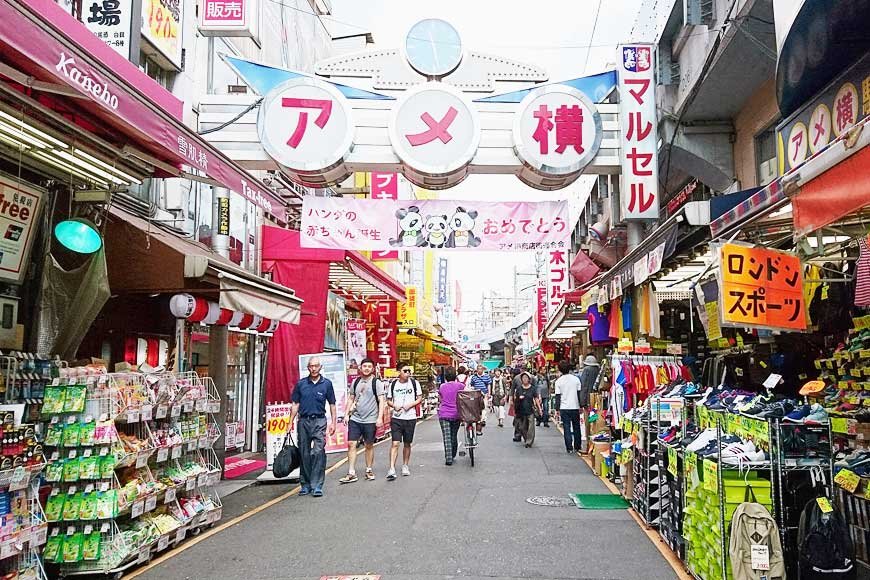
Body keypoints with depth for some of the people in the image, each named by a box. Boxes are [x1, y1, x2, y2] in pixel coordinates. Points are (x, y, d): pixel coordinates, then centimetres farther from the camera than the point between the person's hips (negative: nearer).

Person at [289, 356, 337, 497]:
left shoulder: (327, 383, 3)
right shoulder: (301, 384, 6)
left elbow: (332, 404, 8)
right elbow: (295, 404, 10)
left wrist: (333, 422, 2)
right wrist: (291, 422, 5)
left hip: (319, 421, -2)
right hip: (303, 421, 2)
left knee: (318, 452, -10)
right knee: (304, 454, 7)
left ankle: (317, 486, -7)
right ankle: (305, 484, 18)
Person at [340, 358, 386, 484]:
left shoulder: (377, 383, -5)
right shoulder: (356, 382, 9)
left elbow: (381, 401, -9)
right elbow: (351, 399, 16)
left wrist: (380, 417, -16)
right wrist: (347, 414, 8)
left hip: (370, 420, -4)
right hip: (355, 419, 4)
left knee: (369, 445, 7)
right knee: (351, 444, -3)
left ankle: (369, 470, 22)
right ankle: (351, 473, 0)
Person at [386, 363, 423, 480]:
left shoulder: (414, 383, 2)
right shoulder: (393, 384, 3)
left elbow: (420, 398, 5)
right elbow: (388, 400, 11)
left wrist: (410, 405, -11)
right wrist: (394, 406, -9)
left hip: (410, 418, 1)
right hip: (396, 418, -1)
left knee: (407, 444, 11)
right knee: (395, 443, -10)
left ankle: (405, 466, 28)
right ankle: (392, 469, -12)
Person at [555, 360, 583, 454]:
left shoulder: (559, 381, -5)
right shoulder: (576, 379, -2)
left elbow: (558, 396, -3)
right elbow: (579, 393, 2)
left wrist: (557, 409, 3)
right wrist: (581, 406, 10)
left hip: (564, 408, -1)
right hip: (575, 407, 1)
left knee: (567, 428, 3)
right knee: (576, 427, 14)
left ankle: (569, 448, 1)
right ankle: (577, 447, 20)